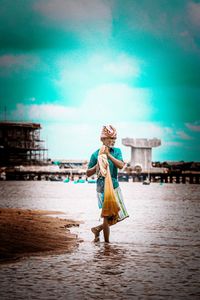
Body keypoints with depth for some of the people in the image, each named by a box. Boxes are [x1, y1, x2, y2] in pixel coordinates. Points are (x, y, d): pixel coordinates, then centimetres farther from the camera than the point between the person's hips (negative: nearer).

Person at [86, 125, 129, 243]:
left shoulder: (117, 151, 5)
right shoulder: (96, 154, -5)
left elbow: (121, 165, -13)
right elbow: (88, 173, 0)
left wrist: (108, 154, -16)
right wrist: (98, 165, -16)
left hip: (115, 187, 5)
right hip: (103, 188, -5)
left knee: (118, 216, 9)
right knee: (108, 215, -4)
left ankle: (97, 229, 26)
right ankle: (107, 242, 9)